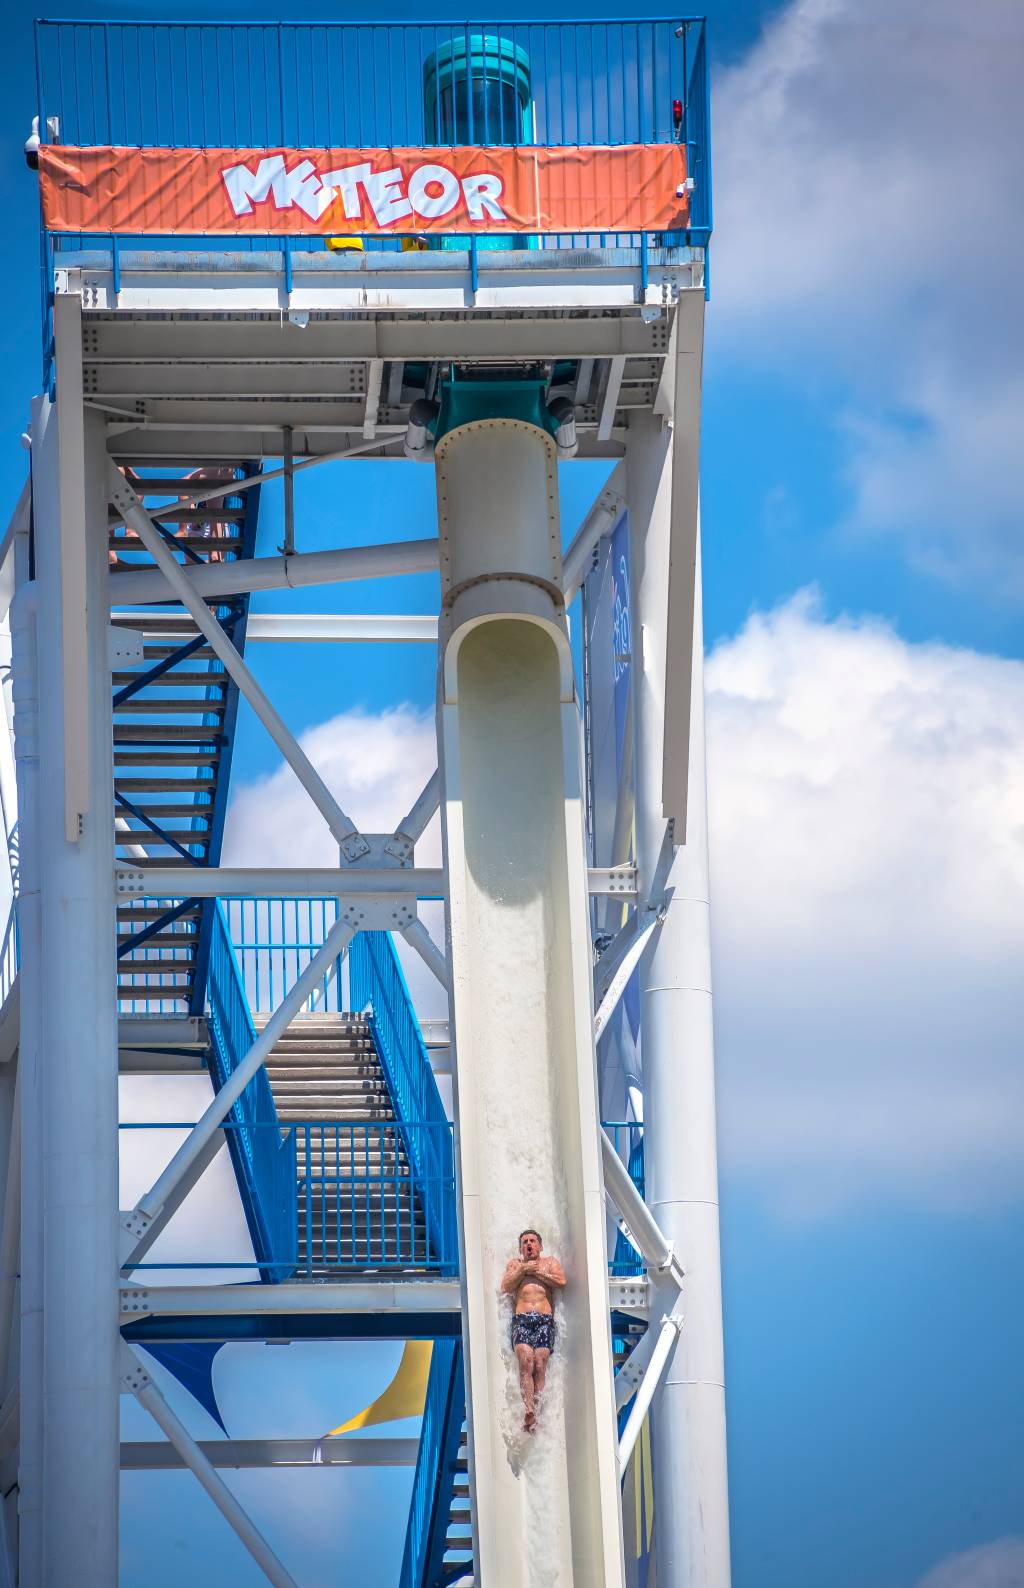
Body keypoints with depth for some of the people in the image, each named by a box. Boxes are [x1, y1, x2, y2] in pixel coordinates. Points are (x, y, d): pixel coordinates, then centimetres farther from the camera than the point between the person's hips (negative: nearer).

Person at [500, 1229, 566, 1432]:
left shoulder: (550, 1262, 22)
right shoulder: (515, 1264, 24)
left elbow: (561, 1282, 4)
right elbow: (505, 1288, 8)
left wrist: (537, 1272, 3)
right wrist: (523, 1270, 2)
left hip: (545, 1319, 0)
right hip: (521, 1319, 0)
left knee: (540, 1366, -15)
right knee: (525, 1362, -22)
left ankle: (538, 1412, -22)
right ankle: (529, 1410, -37)